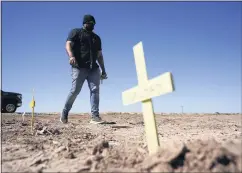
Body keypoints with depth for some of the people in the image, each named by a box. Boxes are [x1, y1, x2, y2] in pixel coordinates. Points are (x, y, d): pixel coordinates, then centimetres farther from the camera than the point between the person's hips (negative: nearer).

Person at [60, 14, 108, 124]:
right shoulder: (76, 32, 12)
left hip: (93, 68, 5)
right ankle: (64, 113, 11)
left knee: (95, 90, -10)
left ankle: (95, 116, -11)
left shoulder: (97, 38, 26)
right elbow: (68, 44, -4)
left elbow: (99, 55, 24)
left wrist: (103, 71, 18)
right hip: (79, 67, -4)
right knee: (75, 91, -8)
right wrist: (71, 56, -25)